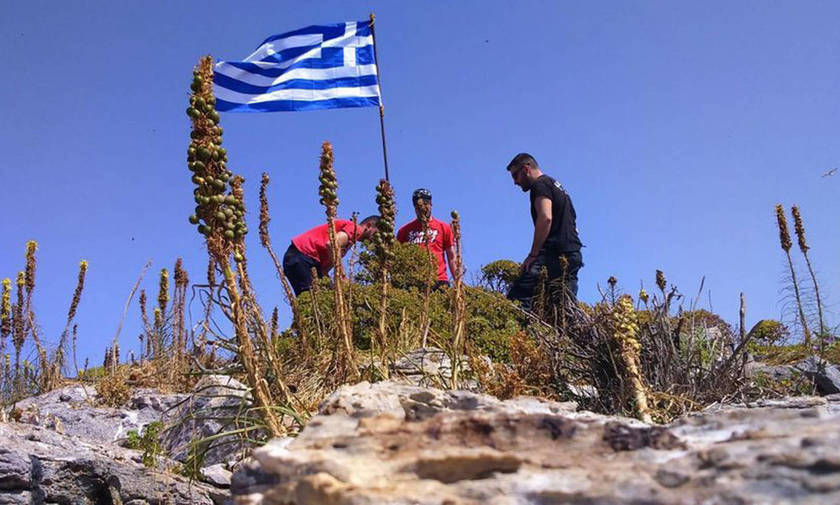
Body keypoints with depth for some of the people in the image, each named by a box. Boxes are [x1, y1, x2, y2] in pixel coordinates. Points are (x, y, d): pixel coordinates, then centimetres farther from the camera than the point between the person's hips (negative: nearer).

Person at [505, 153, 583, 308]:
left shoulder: (540, 185, -1)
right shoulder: (557, 187, 29)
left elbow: (545, 218, -17)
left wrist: (533, 255, -19)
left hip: (554, 253, -10)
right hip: (573, 253, 10)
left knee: (516, 298, -20)